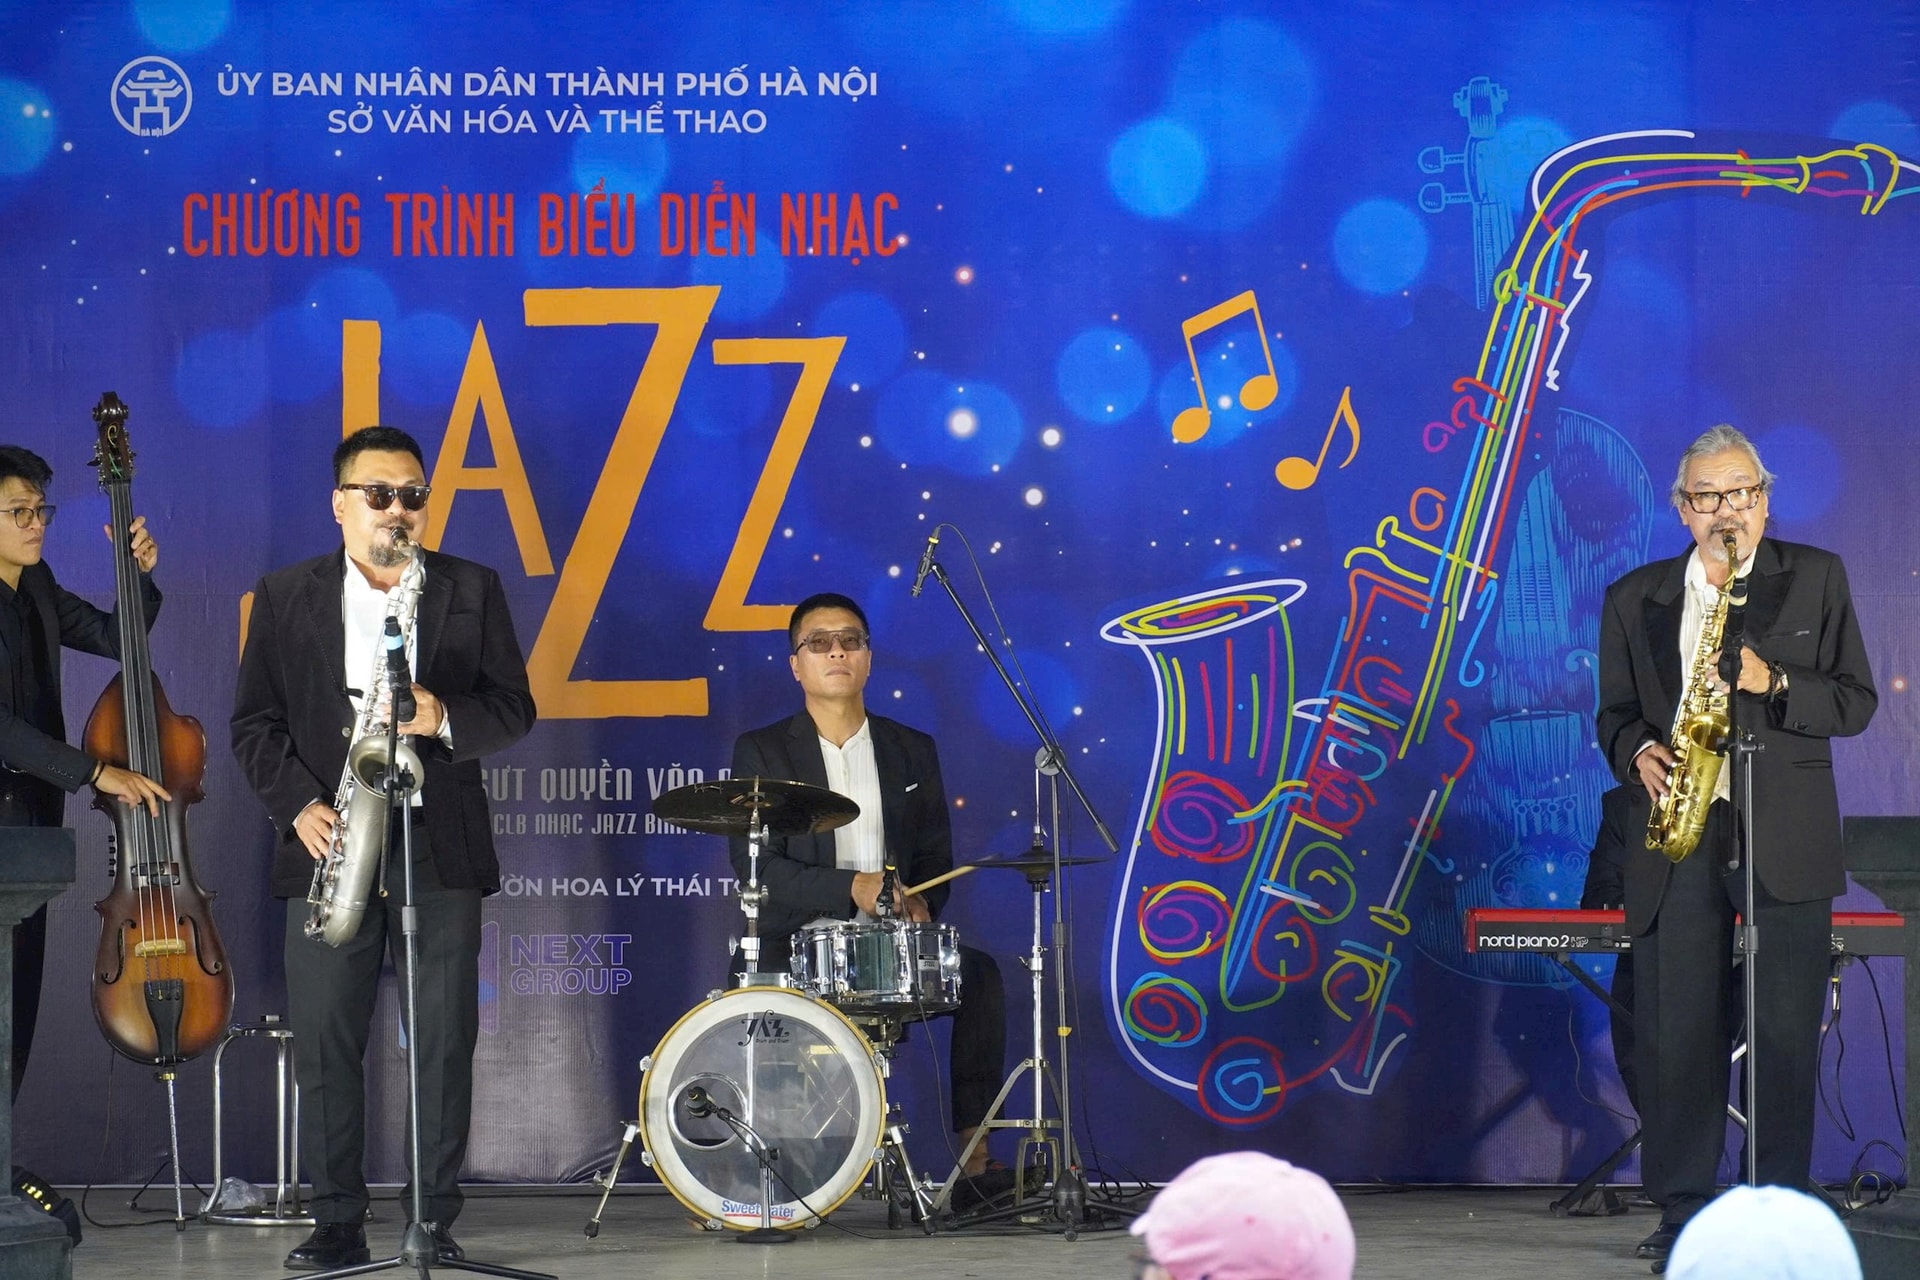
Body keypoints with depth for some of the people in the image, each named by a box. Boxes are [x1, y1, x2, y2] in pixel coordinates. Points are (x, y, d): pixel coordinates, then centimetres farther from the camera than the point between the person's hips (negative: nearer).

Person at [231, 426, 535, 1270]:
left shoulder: (472, 591, 9)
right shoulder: (284, 597, 9)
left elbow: (514, 710, 5)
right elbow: (253, 723, 6)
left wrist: (445, 718, -15)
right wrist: (298, 805, -9)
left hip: (441, 849, 0)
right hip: (327, 849, 0)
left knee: (444, 1040, -1)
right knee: (324, 1042, -2)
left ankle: (435, 1222, 5)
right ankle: (337, 1224, 5)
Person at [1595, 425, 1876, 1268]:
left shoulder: (1817, 578, 8)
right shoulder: (1634, 598, 12)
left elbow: (1855, 701, 4)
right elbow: (1616, 713, 16)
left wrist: (1772, 684, -13)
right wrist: (1638, 752, -6)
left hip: (1787, 841, -1)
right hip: (1679, 839, 1)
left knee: (1785, 1033, -1)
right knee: (1676, 1033, -1)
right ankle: (1681, 1213, 5)